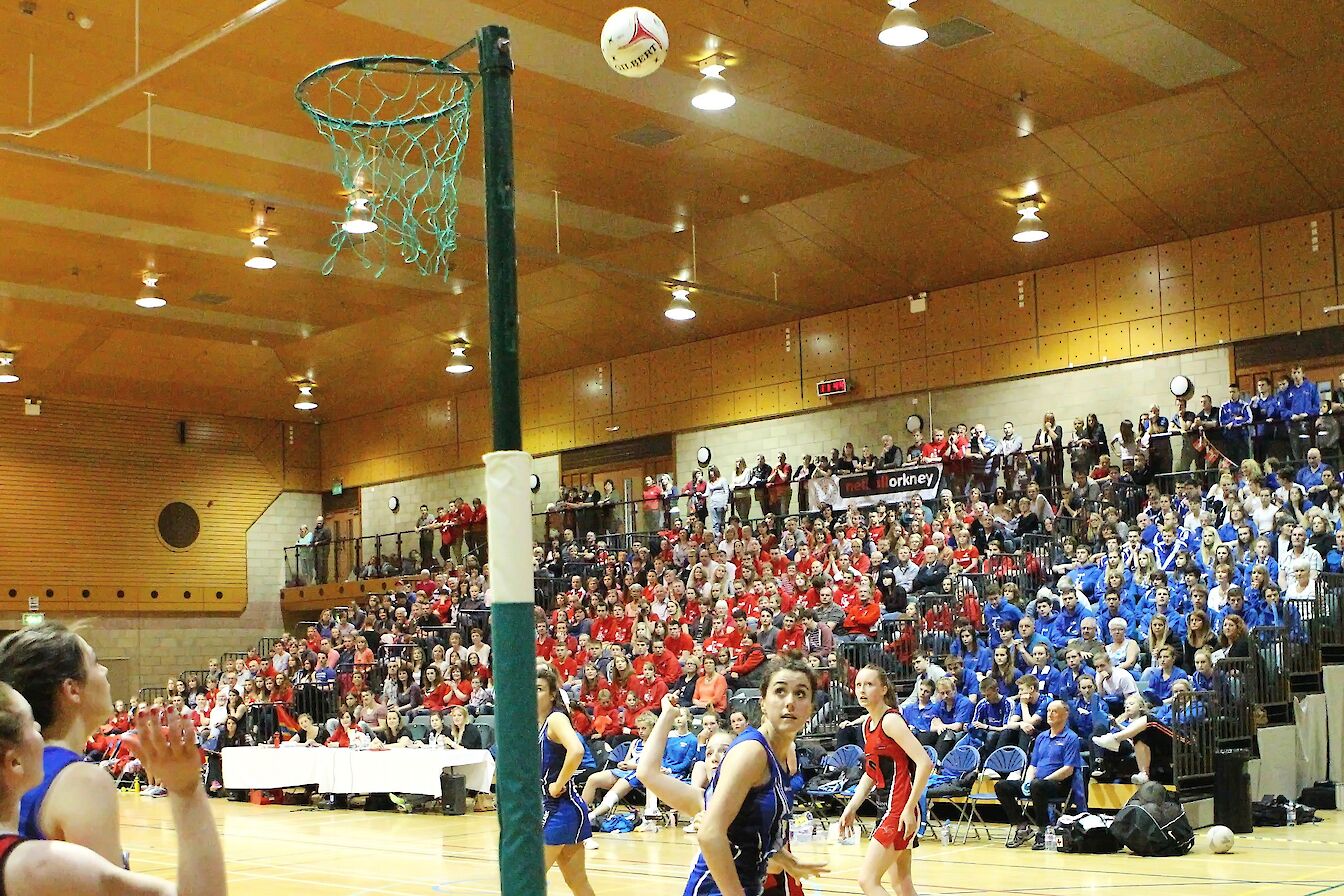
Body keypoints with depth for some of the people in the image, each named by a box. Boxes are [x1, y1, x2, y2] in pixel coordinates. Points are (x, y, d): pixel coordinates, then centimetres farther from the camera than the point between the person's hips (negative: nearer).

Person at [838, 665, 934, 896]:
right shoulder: (867, 725, 11)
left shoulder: (891, 720, -15)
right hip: (889, 807, 9)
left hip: (900, 809, -9)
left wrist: (909, 808, -22)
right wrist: (852, 807, 14)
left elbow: (924, 763, -21)